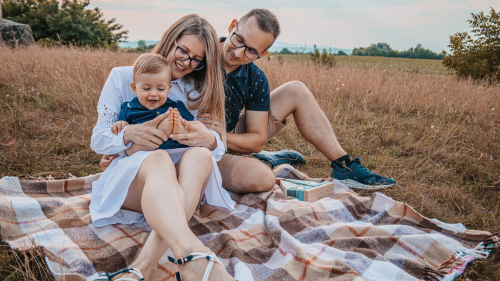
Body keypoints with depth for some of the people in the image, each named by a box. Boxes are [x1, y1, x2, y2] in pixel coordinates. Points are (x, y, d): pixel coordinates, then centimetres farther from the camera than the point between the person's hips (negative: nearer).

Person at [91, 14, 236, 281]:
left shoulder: (197, 91, 15)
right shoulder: (122, 77, 8)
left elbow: (218, 147, 7)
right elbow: (98, 140, 4)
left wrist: (209, 140, -20)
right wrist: (130, 133, -19)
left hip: (180, 179, 2)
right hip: (128, 174, -2)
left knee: (200, 155, -33)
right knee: (158, 159, -37)